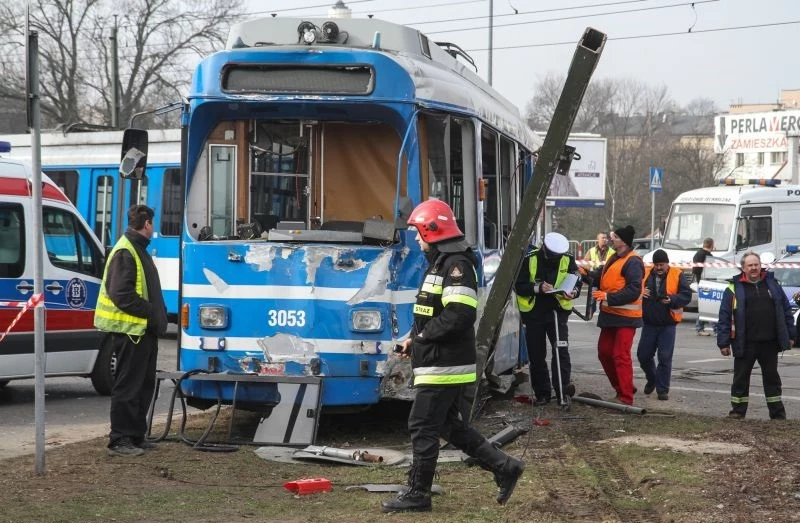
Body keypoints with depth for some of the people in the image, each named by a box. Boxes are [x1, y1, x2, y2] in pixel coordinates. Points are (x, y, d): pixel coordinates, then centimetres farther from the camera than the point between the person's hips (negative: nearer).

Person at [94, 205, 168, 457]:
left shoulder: (138, 250, 18)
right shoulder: (125, 252, -15)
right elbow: (121, 294, -22)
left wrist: (158, 313, 7)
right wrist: (151, 313, -18)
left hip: (144, 330, 10)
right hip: (130, 330, -10)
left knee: (144, 385, 15)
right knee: (128, 387, -6)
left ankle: (136, 436, 23)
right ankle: (119, 440, -2)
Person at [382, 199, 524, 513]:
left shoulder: (456, 264, -16)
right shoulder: (441, 262, 17)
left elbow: (460, 314, -27)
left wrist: (424, 335, -16)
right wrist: (415, 339, 9)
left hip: (443, 366, -10)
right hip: (442, 364, 10)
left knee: (423, 428, -3)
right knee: (450, 427, 15)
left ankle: (417, 494, 5)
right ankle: (504, 467, 19)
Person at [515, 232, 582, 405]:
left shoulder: (568, 260, -4)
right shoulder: (529, 260, -10)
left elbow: (577, 282, 2)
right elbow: (519, 286, -10)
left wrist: (573, 292, -22)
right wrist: (538, 288, -27)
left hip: (557, 312, 0)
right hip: (534, 314, 0)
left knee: (561, 349, -18)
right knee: (536, 356, 5)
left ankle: (563, 387, -16)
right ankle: (542, 393, 15)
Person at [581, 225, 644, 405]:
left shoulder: (632, 262, -15)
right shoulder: (614, 259, 17)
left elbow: (634, 291, -22)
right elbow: (601, 278, 22)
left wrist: (608, 297, -24)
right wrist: (588, 274, 2)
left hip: (625, 318, -10)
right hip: (610, 315, 10)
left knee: (621, 356, -11)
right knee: (604, 352, 14)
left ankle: (626, 397, -7)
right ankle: (622, 388, 26)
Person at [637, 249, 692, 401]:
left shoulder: (677, 275, -3)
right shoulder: (645, 274, 4)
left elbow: (687, 295, -6)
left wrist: (672, 300, -23)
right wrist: (640, 293, -11)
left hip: (668, 324, -3)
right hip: (649, 323, 3)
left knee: (665, 357, -4)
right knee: (643, 355, 8)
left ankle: (662, 389, 6)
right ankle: (652, 380, 34)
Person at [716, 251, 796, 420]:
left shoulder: (772, 284, 7)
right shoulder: (734, 289, -2)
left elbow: (786, 310, 10)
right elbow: (724, 317, -4)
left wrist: (790, 335, 6)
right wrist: (724, 342, -9)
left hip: (769, 343, 3)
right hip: (745, 343, -2)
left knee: (772, 377, 12)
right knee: (741, 378, 5)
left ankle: (777, 413, 19)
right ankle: (737, 411, 15)